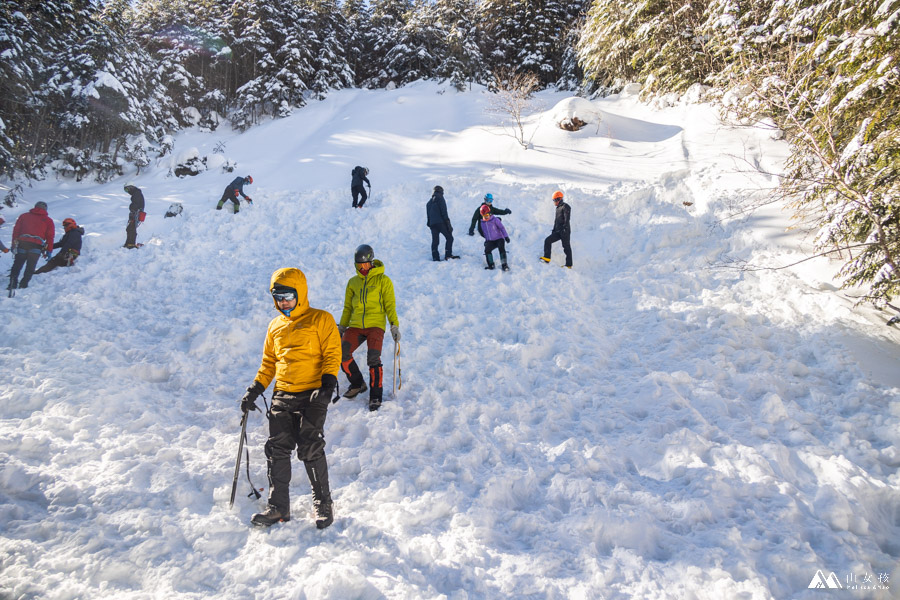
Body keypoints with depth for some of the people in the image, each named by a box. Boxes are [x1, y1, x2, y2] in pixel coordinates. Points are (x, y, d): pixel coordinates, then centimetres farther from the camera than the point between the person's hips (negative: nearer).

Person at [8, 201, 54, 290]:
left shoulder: (24, 216, 19)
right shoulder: (48, 220, 15)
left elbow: (16, 230, 13)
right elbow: (50, 236, 10)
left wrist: (14, 245, 15)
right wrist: (49, 251, 13)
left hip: (22, 244, 2)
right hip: (36, 246, -1)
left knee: (16, 266, 11)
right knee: (30, 268, 3)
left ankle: (12, 284, 1)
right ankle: (23, 285, -5)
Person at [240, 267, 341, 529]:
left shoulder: (321, 320, 0)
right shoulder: (275, 326, 16)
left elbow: (332, 354, -4)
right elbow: (269, 362, 22)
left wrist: (328, 384, -17)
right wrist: (255, 390, 13)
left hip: (312, 396, -5)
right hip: (282, 397, 5)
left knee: (310, 450, -8)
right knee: (277, 450, 2)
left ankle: (323, 502, 9)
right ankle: (278, 507, 13)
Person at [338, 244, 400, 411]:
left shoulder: (383, 280, 3)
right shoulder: (353, 282, 15)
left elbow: (390, 305, 3)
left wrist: (395, 325, -6)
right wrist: (342, 327, 20)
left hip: (376, 325, -4)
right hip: (355, 326, 4)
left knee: (373, 358, -23)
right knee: (342, 354, -15)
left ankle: (376, 396, -10)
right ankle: (357, 384, 9)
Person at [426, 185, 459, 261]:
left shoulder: (429, 202, 23)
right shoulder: (440, 198, -1)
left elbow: (428, 214, 21)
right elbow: (444, 211, -10)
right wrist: (447, 222, -12)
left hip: (432, 224, 7)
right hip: (440, 222, -7)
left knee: (435, 241, 5)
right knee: (449, 238, -1)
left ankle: (435, 257, -1)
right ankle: (448, 255, -11)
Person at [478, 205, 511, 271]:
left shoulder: (495, 220, -4)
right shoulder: (482, 223, 9)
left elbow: (502, 228, -8)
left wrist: (506, 236, -18)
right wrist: (486, 240, 14)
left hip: (499, 239, -3)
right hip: (490, 241, 3)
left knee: (501, 249, -30)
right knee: (487, 250, -26)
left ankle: (504, 265, -26)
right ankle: (491, 265, -18)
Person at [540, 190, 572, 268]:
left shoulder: (565, 207, -7)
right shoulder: (558, 208, 20)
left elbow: (567, 219, -17)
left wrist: (565, 229, -24)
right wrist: (554, 229, 22)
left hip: (565, 231, -9)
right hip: (558, 231, 9)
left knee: (566, 247, -5)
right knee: (547, 240, -4)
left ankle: (569, 265, -1)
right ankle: (547, 258, -7)